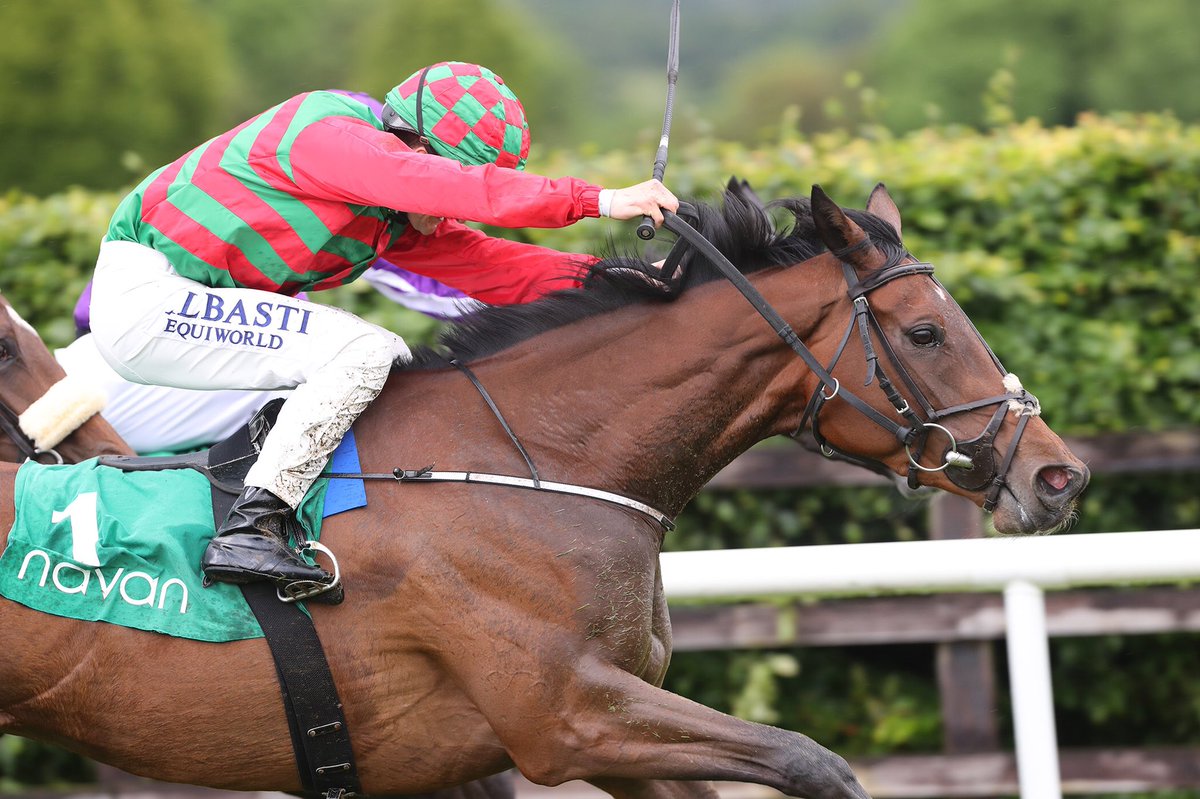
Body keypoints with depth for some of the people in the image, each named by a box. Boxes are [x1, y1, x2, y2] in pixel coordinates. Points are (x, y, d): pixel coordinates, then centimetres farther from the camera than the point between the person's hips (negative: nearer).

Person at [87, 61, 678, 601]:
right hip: (145, 296, -10)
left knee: (395, 364, 15)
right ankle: (250, 529, -28)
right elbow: (464, 192, -31)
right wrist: (600, 201, -30)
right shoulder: (329, 133, -20)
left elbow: (488, 266, 9)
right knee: (367, 351, -22)